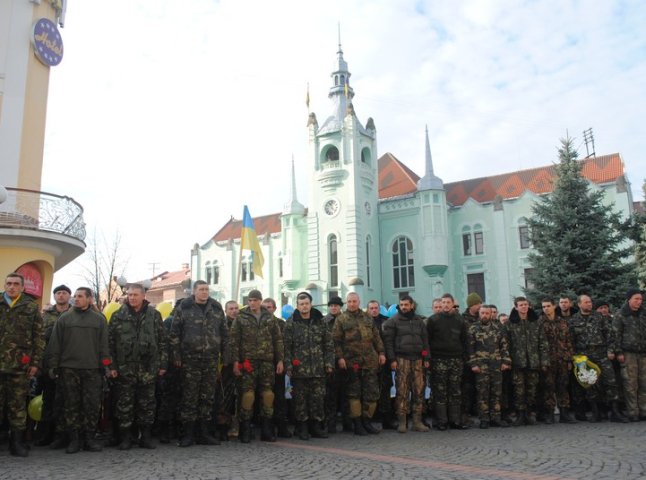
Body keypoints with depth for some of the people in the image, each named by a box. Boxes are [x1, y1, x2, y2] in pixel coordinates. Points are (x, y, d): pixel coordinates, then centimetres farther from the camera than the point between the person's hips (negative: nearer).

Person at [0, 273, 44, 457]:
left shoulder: (31, 307, 4)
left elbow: (38, 336, 3)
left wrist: (36, 362, -2)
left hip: (20, 365, -1)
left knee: (18, 405, 6)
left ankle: (17, 442, 15)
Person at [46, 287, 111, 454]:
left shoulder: (99, 319, 7)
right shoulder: (64, 318, 8)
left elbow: (104, 344, 6)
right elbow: (55, 344, 6)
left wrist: (105, 365, 0)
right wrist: (53, 365, 0)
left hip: (92, 369, 0)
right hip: (69, 369, 1)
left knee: (92, 405, 1)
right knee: (71, 405, 5)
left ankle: (90, 437, 12)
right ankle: (74, 439, 14)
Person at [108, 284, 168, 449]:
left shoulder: (154, 315, 4)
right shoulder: (118, 316, 3)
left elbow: (163, 340, 5)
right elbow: (110, 342, 2)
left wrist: (163, 363, 0)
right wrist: (112, 366, -4)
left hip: (148, 367, 1)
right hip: (125, 367, 0)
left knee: (147, 403, 7)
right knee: (125, 404, 5)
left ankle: (146, 436, 18)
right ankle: (125, 437, 16)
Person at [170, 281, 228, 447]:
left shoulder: (217, 308, 10)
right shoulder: (183, 308, 1)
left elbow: (224, 333, 13)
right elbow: (174, 333, 0)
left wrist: (225, 355, 9)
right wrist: (176, 356, -5)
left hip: (211, 359, 3)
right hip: (190, 358, -3)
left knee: (208, 397, 8)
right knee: (189, 397, 0)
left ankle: (204, 433, 17)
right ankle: (188, 434, 10)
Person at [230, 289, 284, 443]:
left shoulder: (270, 318, 11)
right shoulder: (240, 318, 4)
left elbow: (278, 340, 11)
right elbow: (234, 341, 0)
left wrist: (280, 360, 4)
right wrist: (235, 361, -8)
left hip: (267, 361, 2)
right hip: (248, 361, -2)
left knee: (268, 393, 2)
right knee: (247, 393, -5)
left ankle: (266, 429, 13)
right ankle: (245, 429, 6)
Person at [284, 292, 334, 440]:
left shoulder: (320, 321, 8)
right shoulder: (291, 323, 1)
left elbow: (328, 344, 9)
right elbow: (286, 346, -2)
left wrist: (329, 363, 3)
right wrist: (288, 365, -9)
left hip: (318, 368, 2)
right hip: (299, 369, -2)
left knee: (318, 398, 6)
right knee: (300, 399, 4)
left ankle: (316, 426, 19)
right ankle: (302, 428, 15)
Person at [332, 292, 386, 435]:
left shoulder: (367, 318, 14)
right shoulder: (341, 319, 1)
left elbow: (376, 337, 16)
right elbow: (336, 340, -3)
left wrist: (381, 352, 7)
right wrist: (339, 357, -12)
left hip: (370, 361, 4)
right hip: (351, 362, -4)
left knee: (372, 392, 5)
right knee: (354, 393, 4)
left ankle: (366, 421, 18)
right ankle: (357, 424, 12)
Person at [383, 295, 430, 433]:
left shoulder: (418, 320, 15)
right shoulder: (393, 321, 2)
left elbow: (425, 339, 17)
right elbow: (388, 341, -2)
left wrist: (426, 358, 10)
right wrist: (392, 359, -9)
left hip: (417, 359, 4)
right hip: (402, 359, -4)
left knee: (419, 390, 2)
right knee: (402, 391, -4)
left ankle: (417, 421, 9)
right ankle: (402, 422, 3)